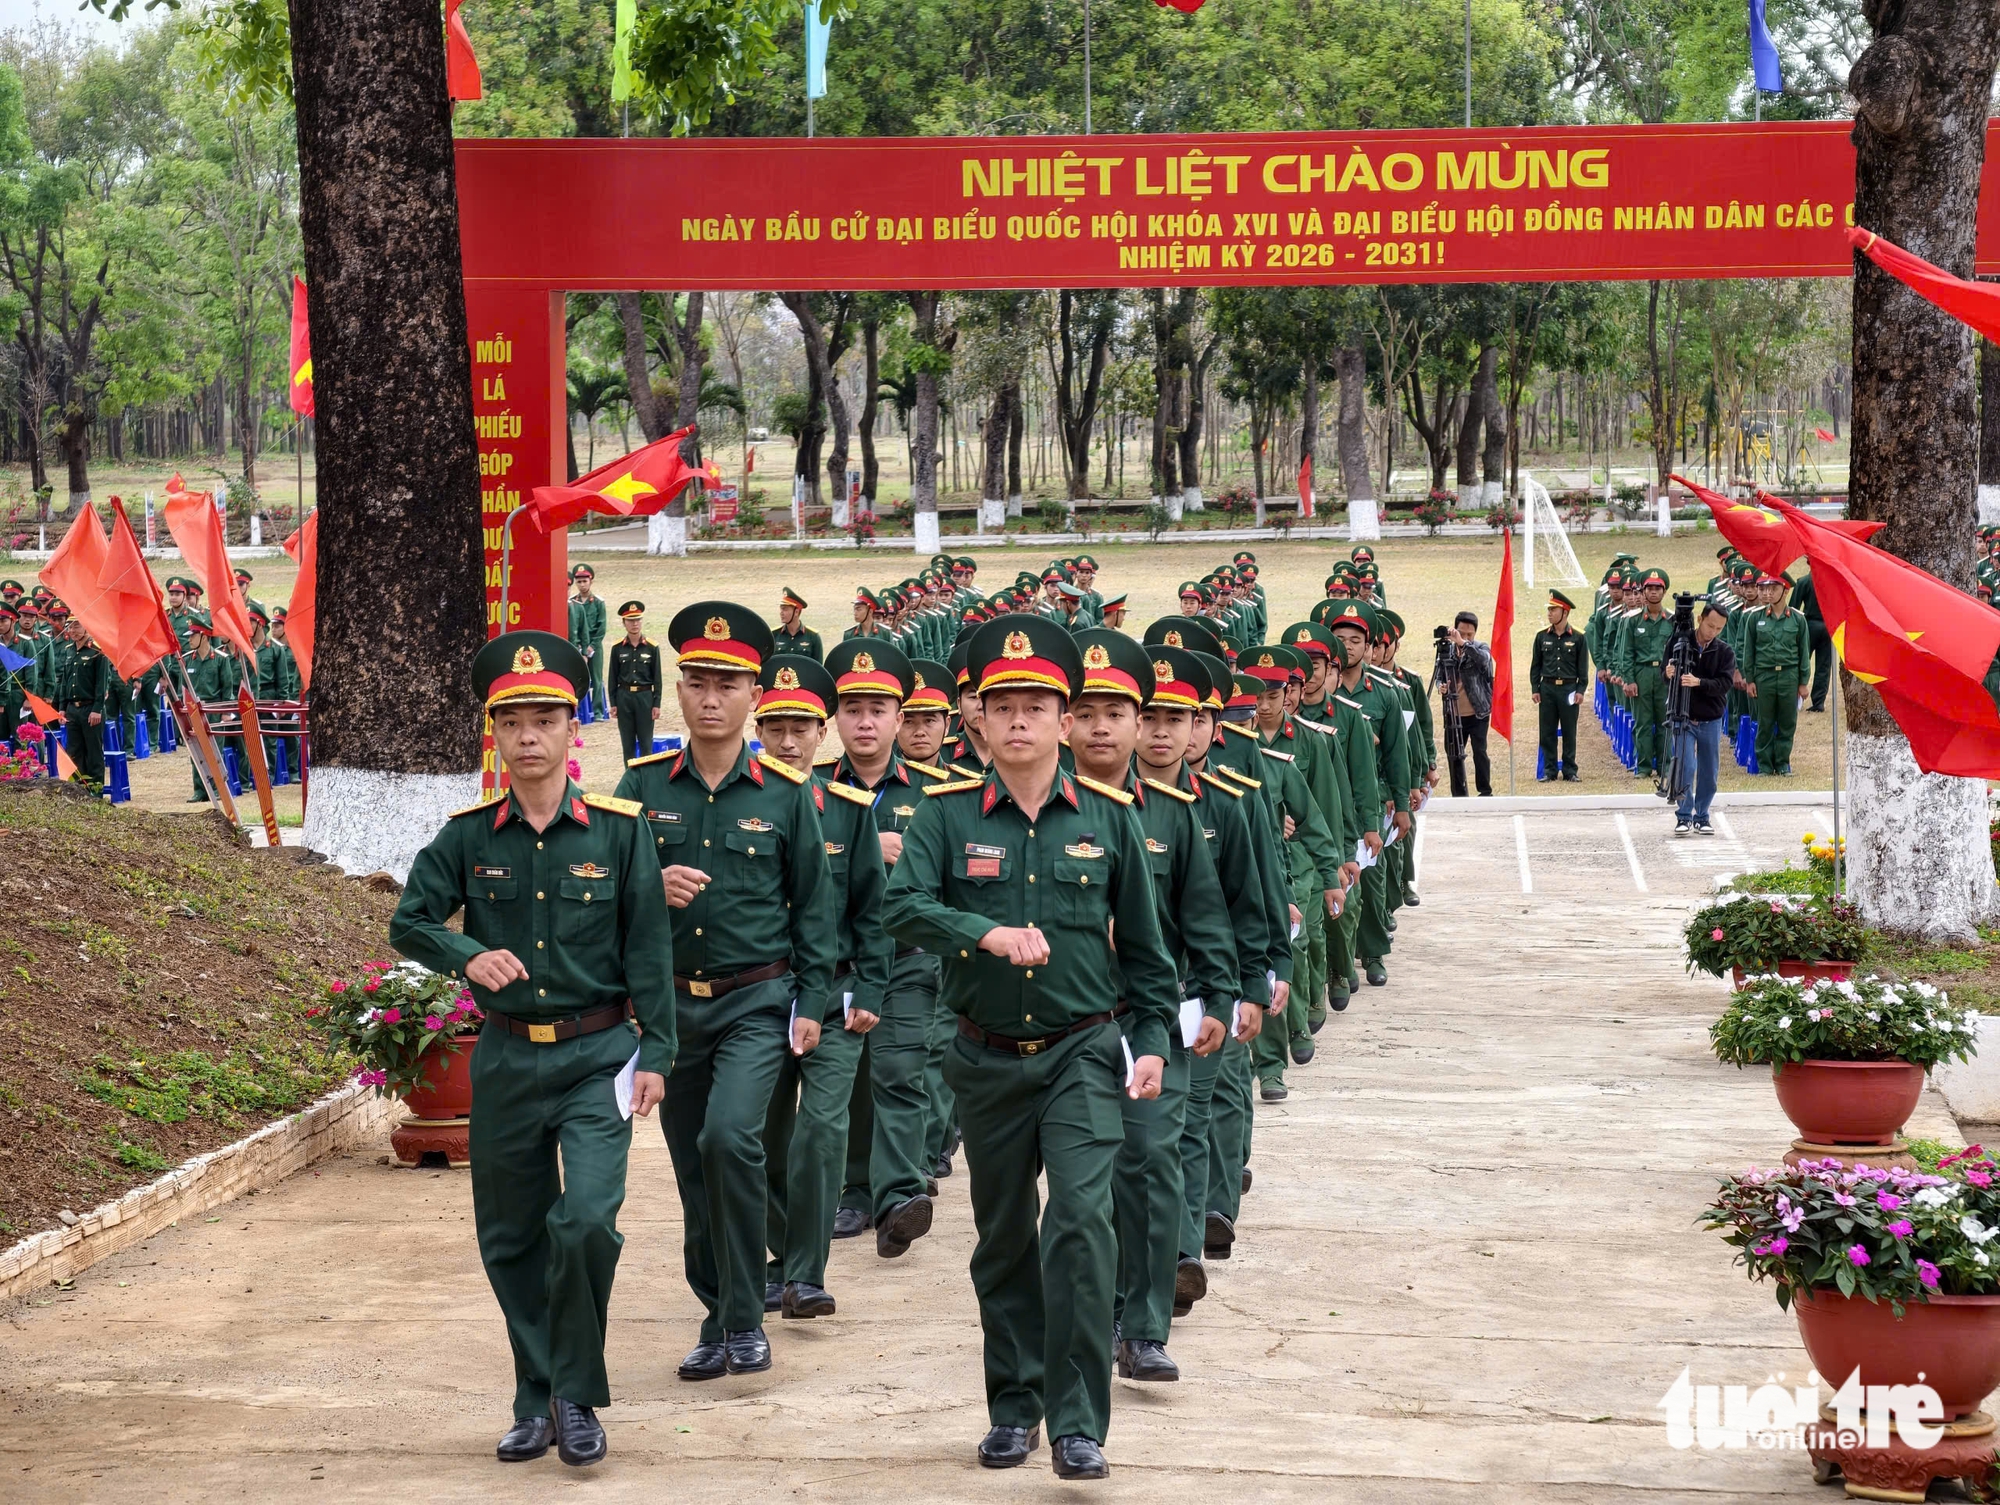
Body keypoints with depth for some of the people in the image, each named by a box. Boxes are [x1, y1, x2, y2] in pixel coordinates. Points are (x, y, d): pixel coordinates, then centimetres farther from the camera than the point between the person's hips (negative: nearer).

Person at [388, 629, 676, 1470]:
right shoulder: (468, 836, 1)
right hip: (506, 1060, 3)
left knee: (586, 1221, -18)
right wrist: (467, 956, -18)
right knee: (510, 1239, 9)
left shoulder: (618, 830, -4)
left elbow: (648, 947, -2)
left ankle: (576, 1395, 0)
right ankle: (536, 1402, 25)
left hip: (597, 1057, -3)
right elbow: (408, 923, 2)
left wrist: (655, 1053, -6)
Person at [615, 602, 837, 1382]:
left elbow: (813, 904, 5)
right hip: (670, 1002, 3)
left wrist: (810, 1002, 0)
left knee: (729, 1138, -22)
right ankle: (718, 1323, 23)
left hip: (757, 1002, -3)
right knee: (694, 1171, 8)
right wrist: (652, 888, -16)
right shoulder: (643, 784, 2)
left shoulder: (786, 791, -1)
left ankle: (745, 1317, -9)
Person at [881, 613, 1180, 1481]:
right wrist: (988, 933, -32)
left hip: (1082, 1052, -1)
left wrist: (1151, 1043, 0)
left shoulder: (1108, 820, 1)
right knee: (1003, 1239, 12)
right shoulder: (947, 816, -1)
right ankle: (1013, 1409, 26)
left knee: (1081, 1221, -16)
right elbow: (904, 908, -17)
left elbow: (1143, 946, 8)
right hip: (989, 1059, 2)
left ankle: (1077, 1423, -12)